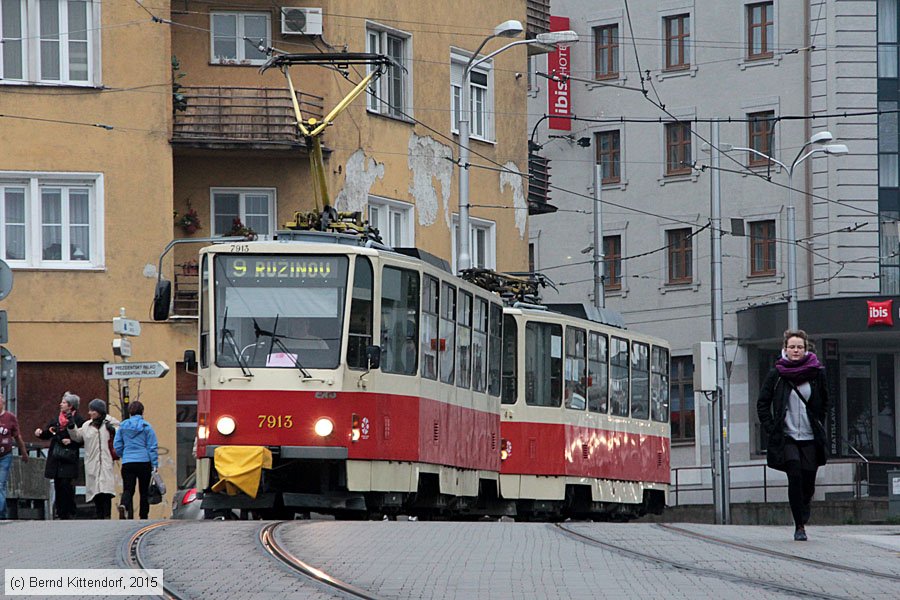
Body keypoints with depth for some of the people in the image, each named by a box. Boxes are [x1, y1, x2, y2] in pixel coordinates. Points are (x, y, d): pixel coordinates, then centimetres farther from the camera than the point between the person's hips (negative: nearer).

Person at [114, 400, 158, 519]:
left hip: (127, 463, 1)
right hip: (144, 462, -1)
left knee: (128, 490, -2)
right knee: (144, 491, 11)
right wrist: (155, 464, -2)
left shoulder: (123, 426, 5)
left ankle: (124, 505, -33)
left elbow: (117, 446, 10)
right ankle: (143, 517, 14)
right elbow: (152, 447, -4)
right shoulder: (146, 427, -2)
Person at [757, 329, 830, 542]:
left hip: (810, 438, 2)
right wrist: (771, 429, 0)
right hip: (786, 438, -2)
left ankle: (802, 521, 27)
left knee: (808, 483, 1)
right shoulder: (776, 374, 0)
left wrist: (819, 425, 10)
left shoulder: (816, 372, 3)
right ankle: (800, 526, -10)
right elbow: (762, 404, 8)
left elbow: (824, 403, 17)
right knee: (795, 477, -16)